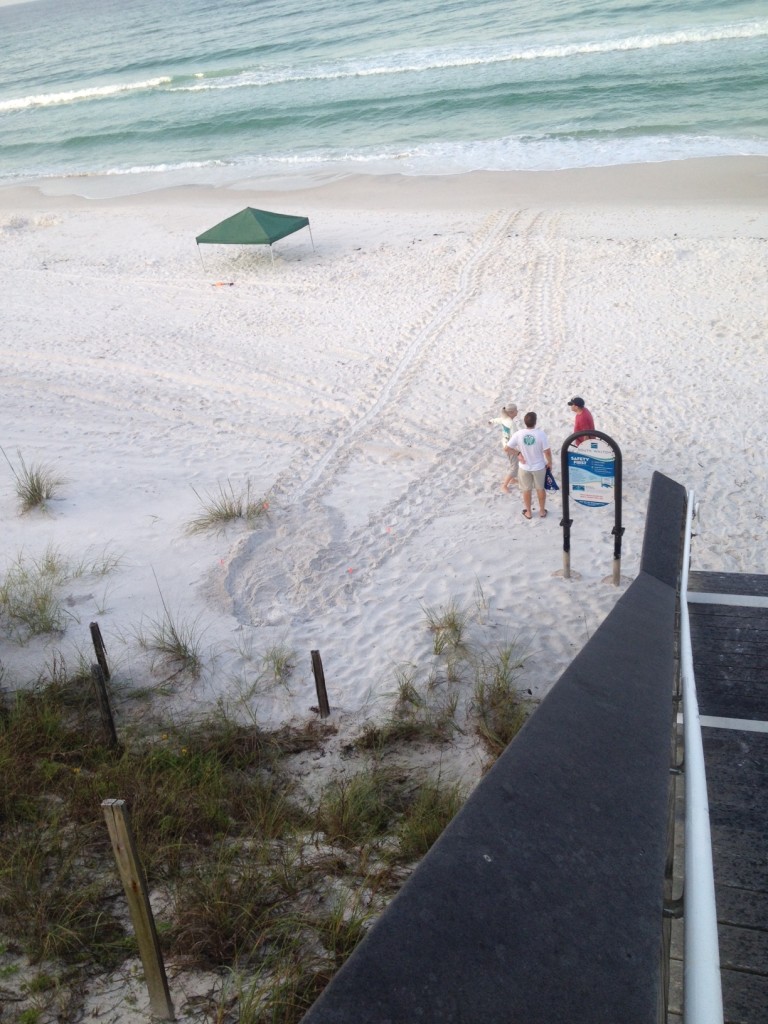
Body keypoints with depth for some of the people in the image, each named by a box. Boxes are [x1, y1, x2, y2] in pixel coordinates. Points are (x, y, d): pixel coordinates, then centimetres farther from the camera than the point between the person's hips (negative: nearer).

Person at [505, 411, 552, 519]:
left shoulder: (518, 434, -19)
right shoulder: (541, 434, -23)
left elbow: (507, 448, -14)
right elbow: (547, 451, -18)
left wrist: (519, 453, 0)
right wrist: (549, 463, 0)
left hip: (524, 468, 1)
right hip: (539, 467, 0)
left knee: (526, 490, 20)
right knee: (540, 488, 21)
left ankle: (528, 512, 34)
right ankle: (542, 511, 36)